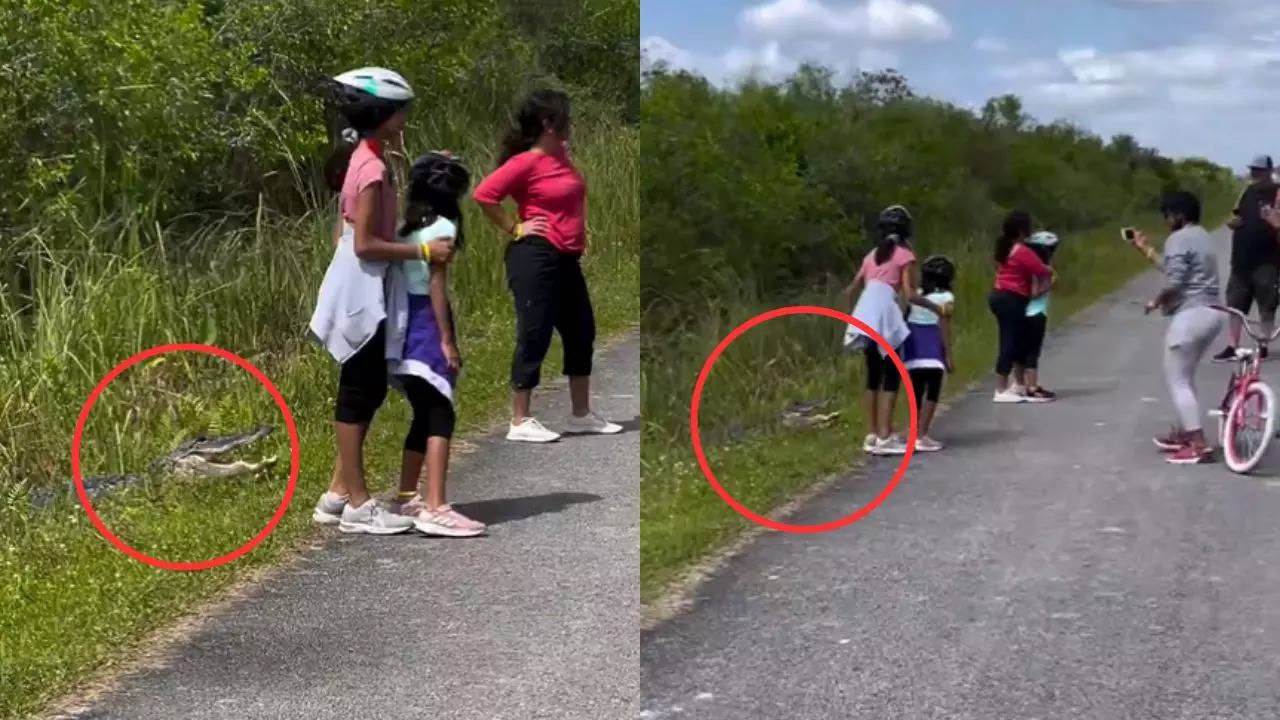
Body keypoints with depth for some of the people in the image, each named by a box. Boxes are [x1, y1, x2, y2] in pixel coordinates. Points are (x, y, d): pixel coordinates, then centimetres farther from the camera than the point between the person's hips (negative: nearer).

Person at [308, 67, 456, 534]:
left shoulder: (359, 159, 12)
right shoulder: (373, 167, -18)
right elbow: (366, 244, -21)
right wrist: (424, 250, -18)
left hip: (358, 289, 10)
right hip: (362, 292, -10)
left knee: (364, 389, 13)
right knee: (361, 391, -3)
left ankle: (339, 493, 20)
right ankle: (357, 504, 5)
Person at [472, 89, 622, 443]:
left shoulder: (560, 154, 12)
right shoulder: (526, 162, -15)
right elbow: (484, 194, -21)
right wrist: (514, 228, -15)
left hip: (566, 259, 10)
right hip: (536, 258, -10)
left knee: (581, 332, 14)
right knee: (534, 336, -5)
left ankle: (581, 415, 24)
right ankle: (520, 422, 3)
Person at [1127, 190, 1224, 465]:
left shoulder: (1178, 239, -13)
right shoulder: (1201, 237, 18)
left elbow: (1173, 283, -21)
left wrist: (1155, 302, -4)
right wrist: (1145, 249, 29)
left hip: (1190, 316, -10)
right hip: (1211, 314, 10)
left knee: (1177, 381, -4)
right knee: (1185, 378, 22)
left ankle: (1200, 445, -8)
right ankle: (1184, 433, 30)